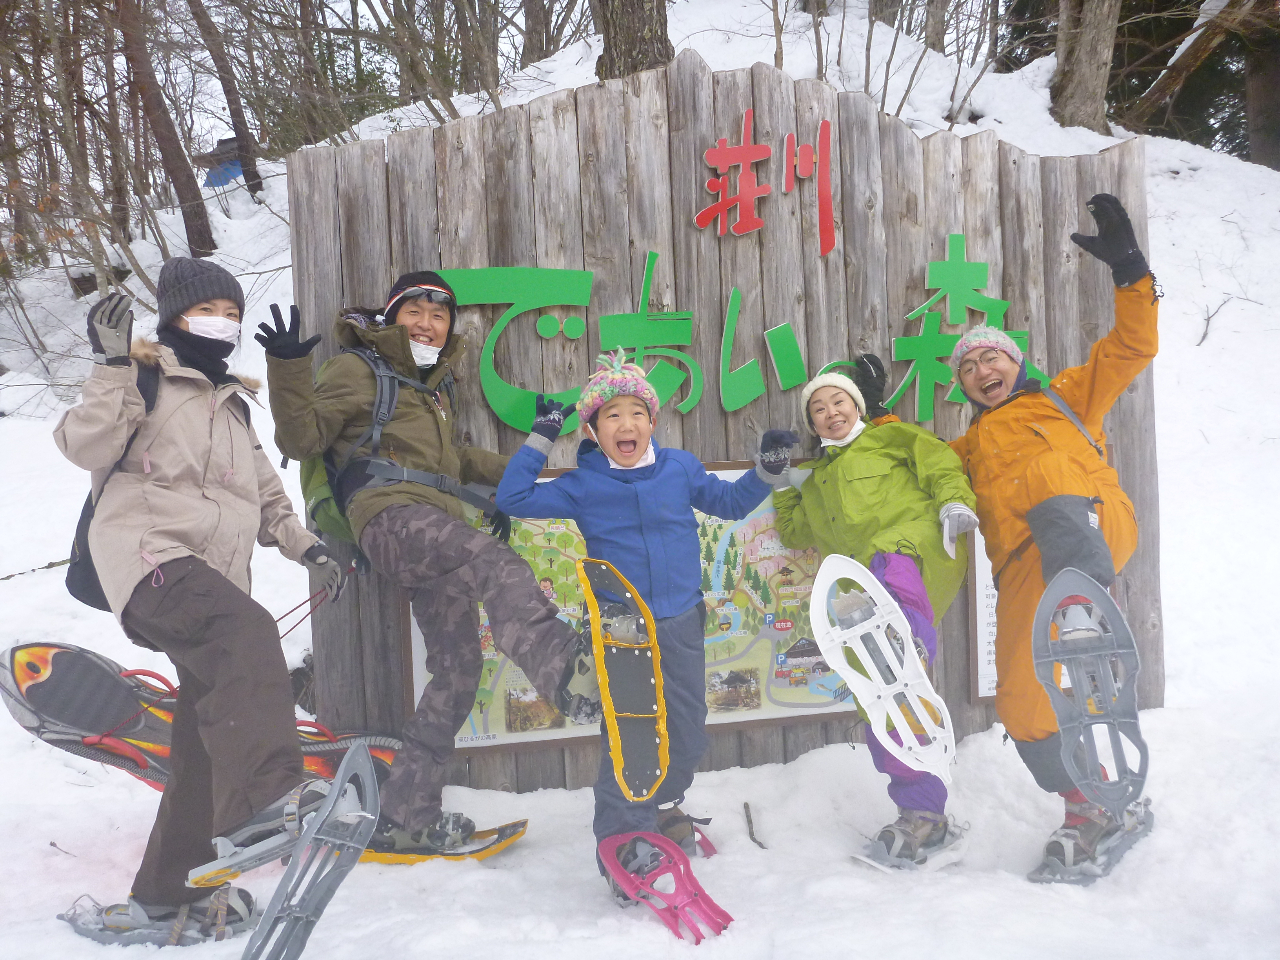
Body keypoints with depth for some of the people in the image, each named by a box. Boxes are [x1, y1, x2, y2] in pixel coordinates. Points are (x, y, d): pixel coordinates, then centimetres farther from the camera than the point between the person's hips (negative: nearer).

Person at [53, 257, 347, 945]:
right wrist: (112, 366, -14)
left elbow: (265, 495, 33)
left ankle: (166, 896, 12)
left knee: (209, 742, 3)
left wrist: (305, 547, 19)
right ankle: (264, 794, -48)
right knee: (248, 634, -36)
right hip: (149, 551, -7)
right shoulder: (146, 377, 9)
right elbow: (87, 448, -7)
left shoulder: (232, 406, 30)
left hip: (214, 577, 8)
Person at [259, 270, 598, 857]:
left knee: (458, 668, 1)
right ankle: (569, 676, -58)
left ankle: (405, 818, 8)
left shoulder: (435, 382, 31)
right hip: (391, 516, -8)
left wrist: (509, 472, 32)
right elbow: (303, 439, -1)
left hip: (437, 527, 8)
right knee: (497, 565, -35)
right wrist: (287, 368, -15)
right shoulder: (359, 369, 8)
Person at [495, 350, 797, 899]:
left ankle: (663, 805, 39)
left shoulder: (680, 468, 0)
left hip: (680, 623, 3)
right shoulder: (582, 487, -6)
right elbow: (513, 499, -6)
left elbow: (730, 503, 14)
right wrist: (540, 439, -8)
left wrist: (768, 471, 2)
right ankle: (623, 839, 8)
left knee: (688, 731, 14)